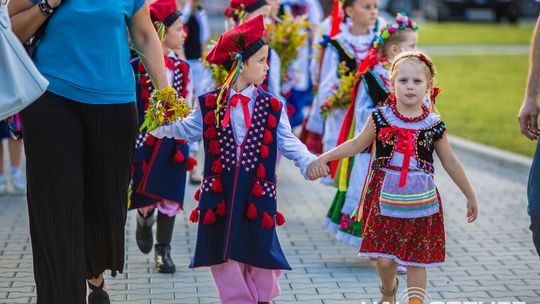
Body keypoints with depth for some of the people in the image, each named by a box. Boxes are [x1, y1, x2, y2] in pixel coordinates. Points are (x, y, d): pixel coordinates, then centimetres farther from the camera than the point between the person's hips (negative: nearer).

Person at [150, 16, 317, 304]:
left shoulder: (272, 107, 1)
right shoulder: (211, 104, 1)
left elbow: (288, 142, 0)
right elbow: (186, 129, 11)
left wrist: (309, 162, -15)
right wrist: (162, 125, -4)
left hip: (257, 192, 0)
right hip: (220, 191, 0)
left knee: (258, 247, 5)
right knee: (223, 250, 5)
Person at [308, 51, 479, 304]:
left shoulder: (434, 125, -1)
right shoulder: (381, 118, -2)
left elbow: (450, 163, 8)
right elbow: (357, 144, 9)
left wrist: (470, 196, 14)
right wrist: (323, 159, 2)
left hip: (420, 202, 0)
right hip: (386, 199, 0)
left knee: (416, 259, 4)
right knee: (384, 258, 2)